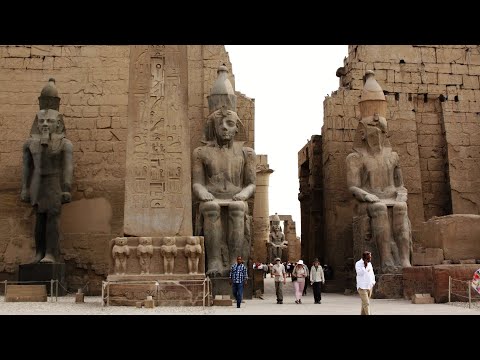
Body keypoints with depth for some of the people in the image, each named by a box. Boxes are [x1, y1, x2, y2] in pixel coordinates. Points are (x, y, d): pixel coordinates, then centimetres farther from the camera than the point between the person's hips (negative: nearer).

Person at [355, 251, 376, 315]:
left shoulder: (369, 263, 13)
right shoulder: (358, 264, -8)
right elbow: (360, 272, -22)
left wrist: (373, 282, 12)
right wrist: (365, 265, -21)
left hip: (369, 286, 7)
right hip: (362, 287, -7)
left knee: (364, 303, 11)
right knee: (366, 303, -13)